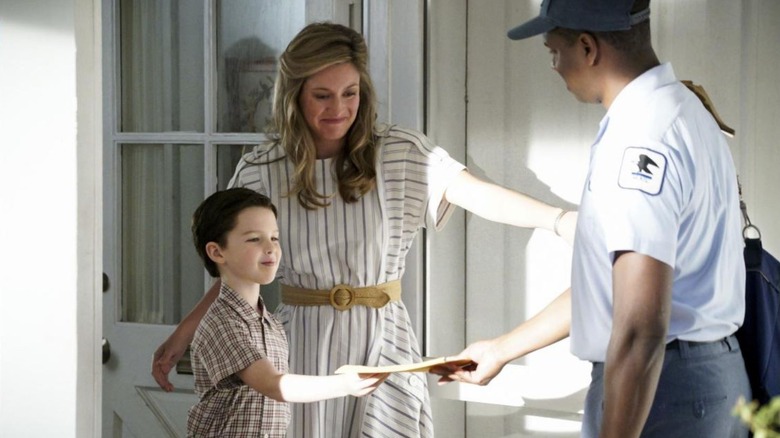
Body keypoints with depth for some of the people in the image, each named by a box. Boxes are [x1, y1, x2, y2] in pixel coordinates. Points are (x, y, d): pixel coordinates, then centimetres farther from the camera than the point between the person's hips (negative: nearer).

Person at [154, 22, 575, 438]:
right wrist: (185, 330, 4)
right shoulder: (260, 172, 1)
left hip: (381, 343, 0)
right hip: (302, 347, 0)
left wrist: (557, 217, -28)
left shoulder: (401, 154, -2)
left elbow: (480, 194, -13)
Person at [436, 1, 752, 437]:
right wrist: (502, 350, 24)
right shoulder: (681, 110, 13)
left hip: (662, 385, -9)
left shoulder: (640, 135, -19)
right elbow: (608, 283, 20)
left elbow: (640, 330, -27)